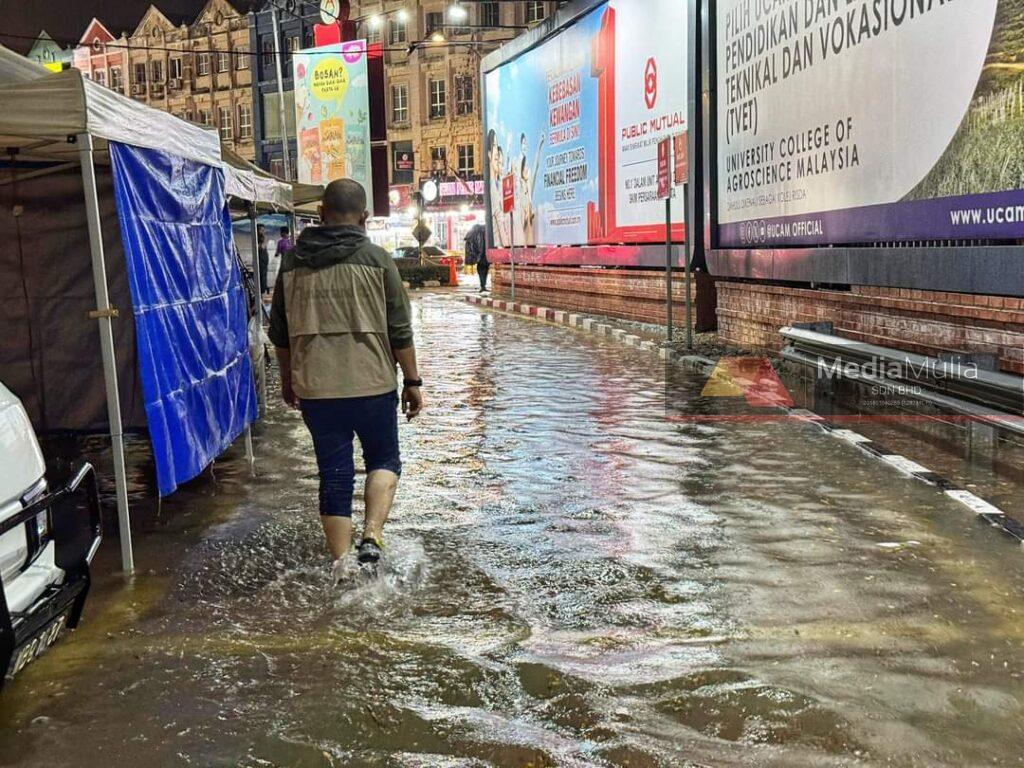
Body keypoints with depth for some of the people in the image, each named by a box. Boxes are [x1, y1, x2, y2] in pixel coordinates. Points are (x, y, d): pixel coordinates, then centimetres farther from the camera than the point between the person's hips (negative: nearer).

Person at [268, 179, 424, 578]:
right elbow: (399, 330, -4)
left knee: (333, 473, 10)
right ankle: (372, 535, -4)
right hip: (372, 384, -2)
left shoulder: (292, 262, 7)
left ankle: (340, 564, 12)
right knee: (384, 460, 16)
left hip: (314, 388, 2)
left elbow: (280, 332, 13)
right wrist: (413, 381, 3)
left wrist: (287, 379, 25)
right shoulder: (377, 259, -3)